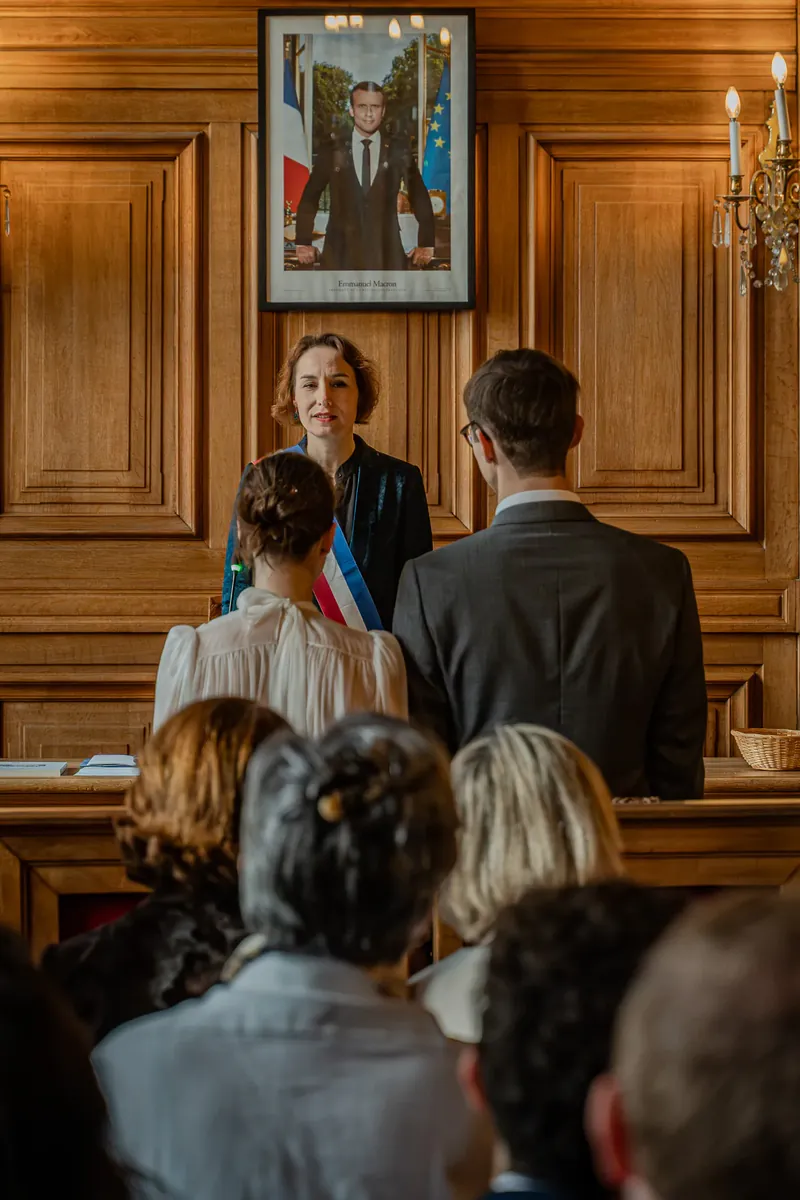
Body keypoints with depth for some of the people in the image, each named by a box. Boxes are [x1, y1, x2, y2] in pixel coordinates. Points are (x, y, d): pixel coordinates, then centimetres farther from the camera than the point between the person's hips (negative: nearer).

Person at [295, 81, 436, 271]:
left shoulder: (398, 150, 5)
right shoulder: (331, 151, 5)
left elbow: (420, 197, 12)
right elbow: (309, 197, 13)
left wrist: (426, 243, 11)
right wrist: (303, 241, 10)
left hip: (387, 254, 0)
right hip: (341, 254, 0)